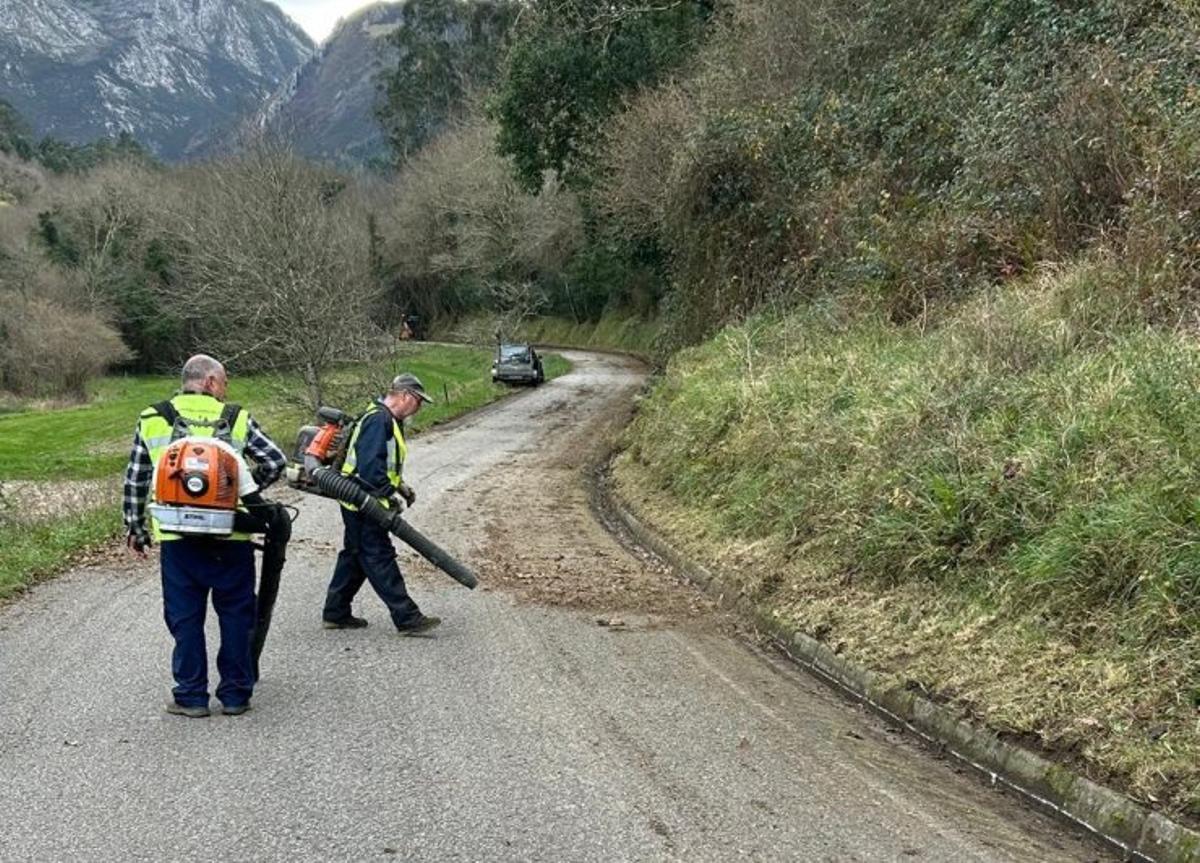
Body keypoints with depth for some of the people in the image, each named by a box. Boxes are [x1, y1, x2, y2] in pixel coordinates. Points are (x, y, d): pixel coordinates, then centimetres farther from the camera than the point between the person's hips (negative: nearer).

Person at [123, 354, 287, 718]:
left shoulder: (152, 420, 9)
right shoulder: (237, 419, 5)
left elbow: (135, 480, 10)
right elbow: (276, 460, 4)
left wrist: (135, 528, 18)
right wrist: (249, 487, 21)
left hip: (177, 538, 1)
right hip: (231, 537, -1)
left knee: (185, 617, 10)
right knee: (236, 615, 11)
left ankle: (191, 696, 14)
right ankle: (235, 694, 17)